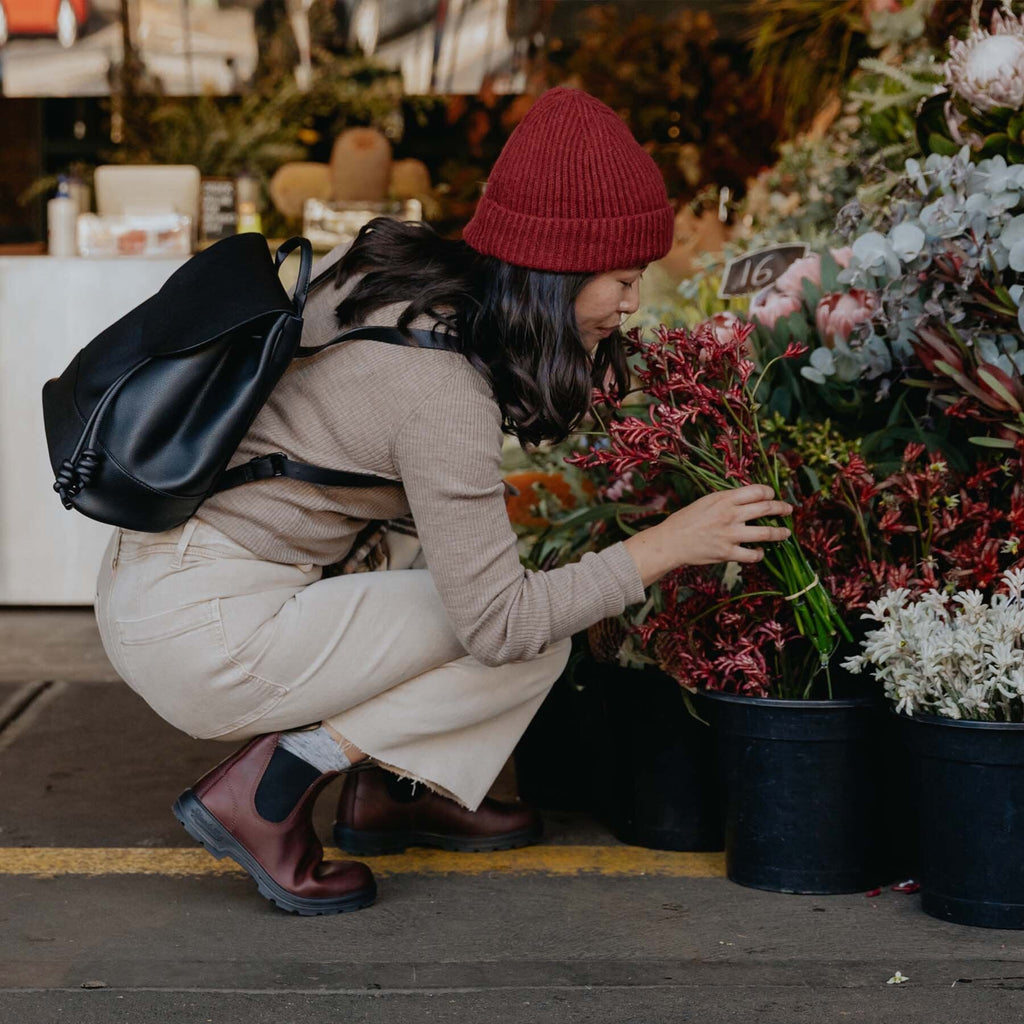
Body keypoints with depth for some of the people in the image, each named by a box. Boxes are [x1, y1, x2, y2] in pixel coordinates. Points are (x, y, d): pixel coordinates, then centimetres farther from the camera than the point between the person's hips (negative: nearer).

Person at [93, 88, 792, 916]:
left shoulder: (389, 258, 2)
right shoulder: (444, 394, -22)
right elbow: (499, 623, -18)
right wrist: (664, 547, -12)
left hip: (152, 562, 9)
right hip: (198, 638, -9)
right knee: (537, 639, -3)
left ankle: (389, 789, 18)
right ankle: (266, 788, -3)